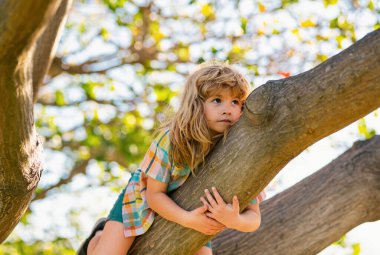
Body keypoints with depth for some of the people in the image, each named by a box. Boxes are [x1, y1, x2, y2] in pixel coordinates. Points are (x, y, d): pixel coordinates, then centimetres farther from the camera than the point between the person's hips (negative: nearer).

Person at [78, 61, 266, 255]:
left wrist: (234, 220, -49)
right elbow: (154, 194, -24)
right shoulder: (171, 139, -34)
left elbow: (254, 217, -25)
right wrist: (188, 219, -41)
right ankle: (99, 237, 22)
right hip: (144, 198, -3)